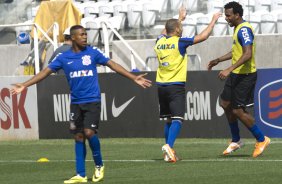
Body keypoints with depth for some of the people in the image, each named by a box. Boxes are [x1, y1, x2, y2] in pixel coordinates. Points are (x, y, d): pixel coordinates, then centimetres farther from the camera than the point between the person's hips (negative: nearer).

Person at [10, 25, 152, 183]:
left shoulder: (92, 53, 0)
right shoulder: (64, 57, 3)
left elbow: (113, 65, 1)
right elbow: (46, 72, 5)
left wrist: (134, 78, -3)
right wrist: (24, 85, -1)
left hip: (92, 100, -3)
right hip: (76, 103, 3)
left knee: (89, 132, -16)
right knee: (79, 136, 4)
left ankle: (99, 165, 5)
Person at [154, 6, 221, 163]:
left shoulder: (160, 42, 8)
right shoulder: (179, 42, -9)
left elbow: (166, 32, 33)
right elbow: (203, 37, -7)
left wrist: (180, 18, 42)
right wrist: (213, 21, 6)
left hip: (162, 86, 6)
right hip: (176, 87, -6)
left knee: (169, 120, 13)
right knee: (177, 119, -10)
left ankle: (169, 152, 9)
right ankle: (169, 146, -31)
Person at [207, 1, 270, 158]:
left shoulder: (244, 30, -20)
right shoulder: (238, 28, 12)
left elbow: (247, 54, -31)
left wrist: (229, 69, -36)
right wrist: (218, 60, 29)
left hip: (245, 75, -10)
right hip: (235, 74, 10)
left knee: (238, 111, -8)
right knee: (226, 104, 14)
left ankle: (261, 140, 6)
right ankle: (236, 141, 27)